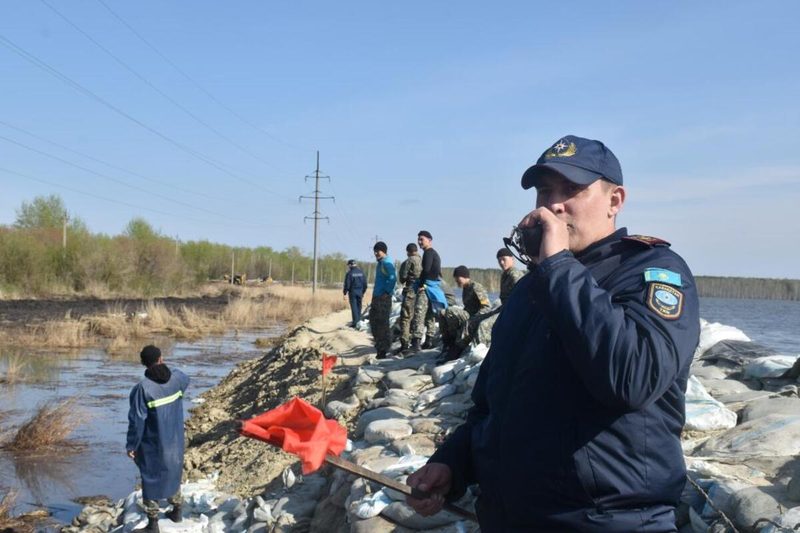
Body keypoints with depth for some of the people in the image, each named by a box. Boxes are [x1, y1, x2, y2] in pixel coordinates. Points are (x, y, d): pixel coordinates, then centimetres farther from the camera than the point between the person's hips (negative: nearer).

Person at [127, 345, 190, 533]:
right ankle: (176, 510, 38)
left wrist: (131, 445, -9)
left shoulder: (143, 387, -24)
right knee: (172, 472, 24)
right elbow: (186, 380, 19)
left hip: (153, 444, -5)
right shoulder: (176, 377, -9)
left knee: (151, 478, 7)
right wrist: (165, 368, 31)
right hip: (174, 440, 5)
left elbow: (137, 421, -20)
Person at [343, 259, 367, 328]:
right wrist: (363, 292, 20)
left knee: (354, 307, -3)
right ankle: (359, 321, 13)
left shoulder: (349, 273, -9)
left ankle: (355, 322, -6)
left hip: (352, 292, -5)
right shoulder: (361, 272, 8)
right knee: (359, 307, 12)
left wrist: (345, 293, -4)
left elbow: (347, 284, -10)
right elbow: (365, 283, 12)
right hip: (360, 292, 5)